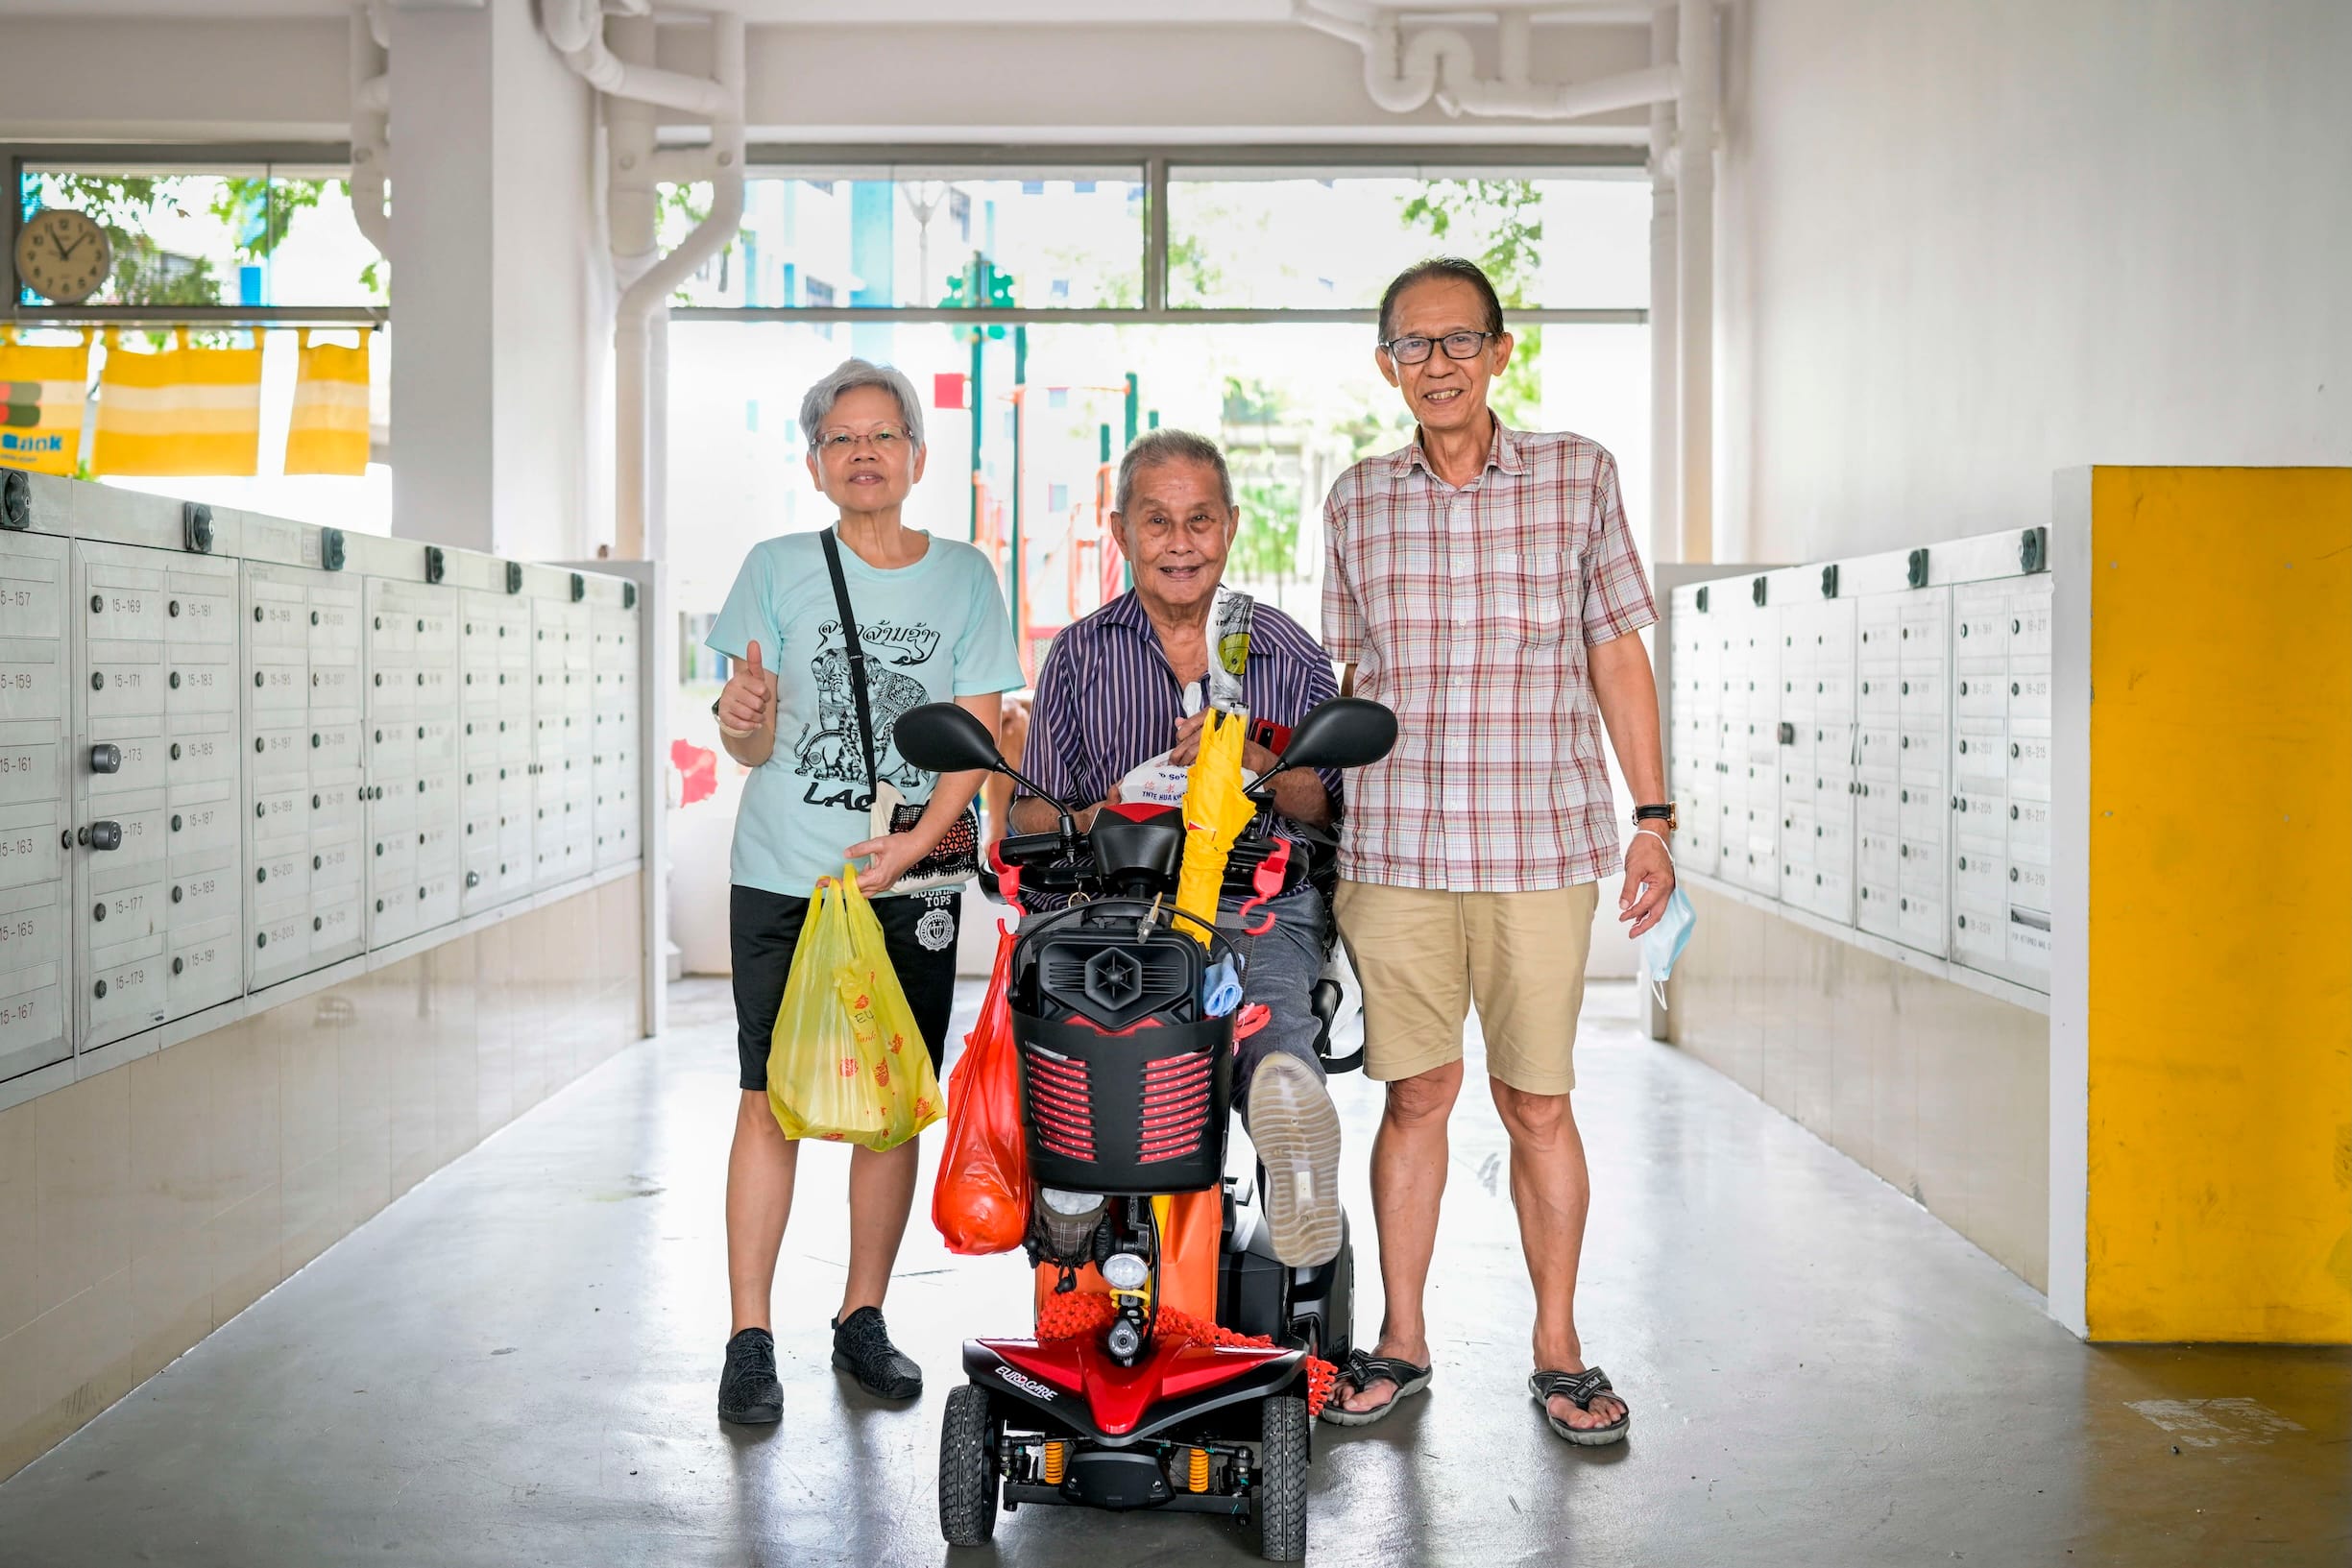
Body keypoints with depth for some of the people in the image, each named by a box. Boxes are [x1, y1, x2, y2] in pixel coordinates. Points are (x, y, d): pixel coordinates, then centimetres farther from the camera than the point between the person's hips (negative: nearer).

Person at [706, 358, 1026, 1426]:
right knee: (772, 1100, -4)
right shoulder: (778, 569, 5)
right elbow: (753, 748, 2)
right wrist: (743, 721, -22)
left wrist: (914, 843, -14)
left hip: (912, 881, 1)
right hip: (783, 876, -1)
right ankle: (750, 1339, 4)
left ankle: (862, 1319, 20)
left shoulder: (965, 578, 7)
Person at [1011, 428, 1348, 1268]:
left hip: (1262, 911, -1)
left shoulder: (1290, 653, 18)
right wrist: (1090, 823, -8)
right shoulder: (1079, 654, 20)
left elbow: (1329, 807, 11)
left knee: (1272, 1026, -37)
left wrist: (1253, 758, -8)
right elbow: (1032, 808, 16)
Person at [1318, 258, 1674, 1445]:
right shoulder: (1357, 501, 9)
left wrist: (1652, 819, 3)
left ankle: (1557, 1347, 20)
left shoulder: (1578, 476, 4)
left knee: (1537, 1103, 4)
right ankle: (1402, 1337, 22)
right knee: (1415, 1093, 8)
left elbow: (1617, 655, 6)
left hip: (1542, 846, -1)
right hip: (1392, 848, 2)